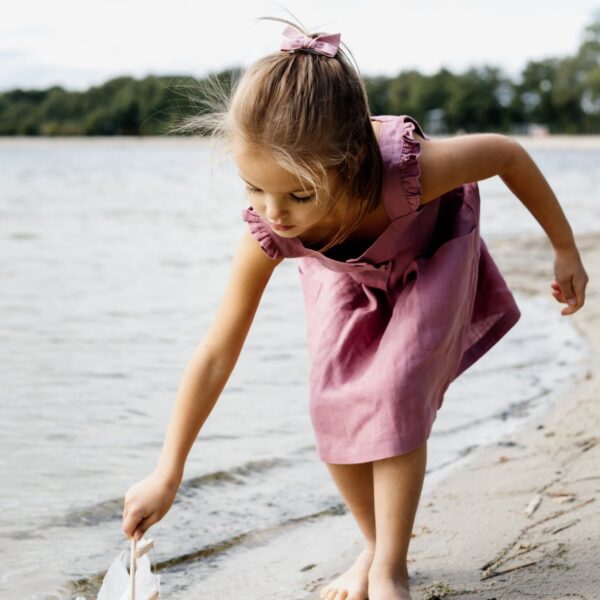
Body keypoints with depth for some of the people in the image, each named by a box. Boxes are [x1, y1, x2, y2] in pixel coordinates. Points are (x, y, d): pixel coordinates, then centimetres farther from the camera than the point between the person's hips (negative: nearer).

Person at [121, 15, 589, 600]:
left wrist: (565, 249, -12)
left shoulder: (407, 171, -47)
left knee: (393, 392, -20)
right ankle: (375, 546, 14)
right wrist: (167, 474, -22)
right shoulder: (269, 233, -36)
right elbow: (216, 354, -25)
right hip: (346, 274, 2)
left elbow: (507, 154, -25)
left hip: (432, 257, -2)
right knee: (333, 404, -11)